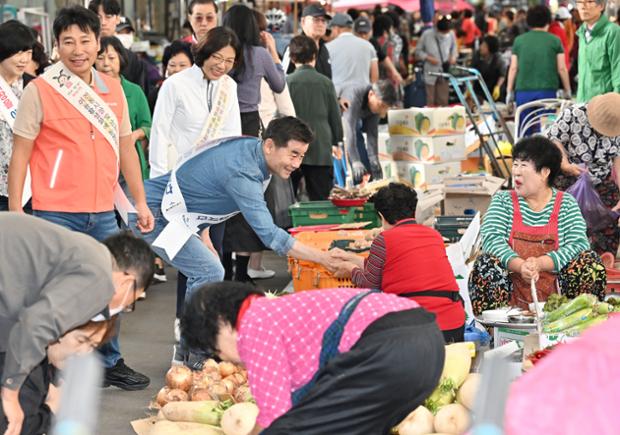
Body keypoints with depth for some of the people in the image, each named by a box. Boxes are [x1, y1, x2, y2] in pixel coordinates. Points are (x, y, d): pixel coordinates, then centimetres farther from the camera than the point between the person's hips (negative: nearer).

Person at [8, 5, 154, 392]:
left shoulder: (113, 90, 8)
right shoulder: (40, 91, -6)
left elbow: (126, 147, 17)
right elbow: (20, 153, -5)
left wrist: (140, 201, 16)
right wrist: (15, 213, -9)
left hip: (103, 213, 5)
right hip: (56, 214, -5)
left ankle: (111, 363, 29)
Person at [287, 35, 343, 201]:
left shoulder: (287, 82, -5)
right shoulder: (326, 82, 0)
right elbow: (335, 115, 7)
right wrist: (336, 142, 21)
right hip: (321, 150, 1)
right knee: (320, 200, 4)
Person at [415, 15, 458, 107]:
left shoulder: (451, 34, -4)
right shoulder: (427, 34, -10)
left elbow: (454, 48, 16)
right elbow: (418, 51, 0)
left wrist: (453, 56, -4)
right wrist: (428, 58, -15)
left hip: (445, 72, 2)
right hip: (431, 72, -2)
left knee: (443, 101, 7)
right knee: (430, 101, 1)